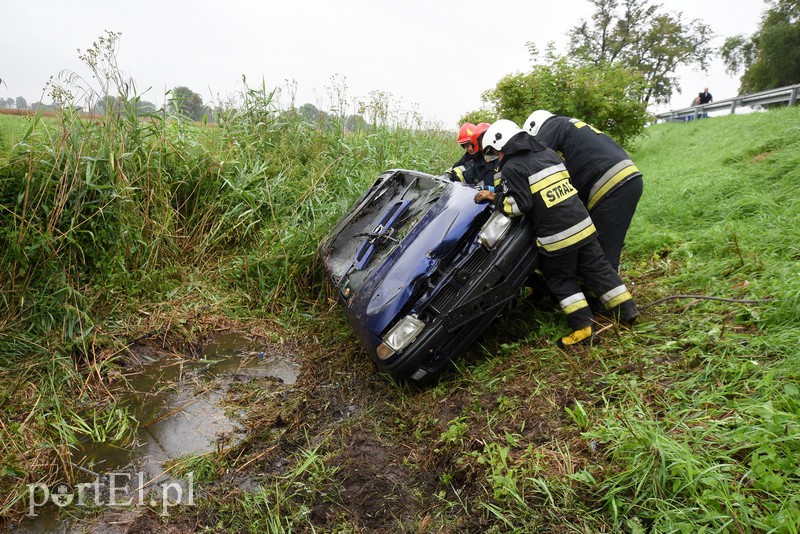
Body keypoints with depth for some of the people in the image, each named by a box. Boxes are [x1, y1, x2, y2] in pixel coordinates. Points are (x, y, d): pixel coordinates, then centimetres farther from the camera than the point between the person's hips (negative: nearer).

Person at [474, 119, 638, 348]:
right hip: (582, 224, 7)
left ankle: (583, 325, 7)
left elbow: (520, 204, -14)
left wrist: (494, 197, -2)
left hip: (555, 236, -7)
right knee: (598, 268, 17)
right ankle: (627, 309, 23)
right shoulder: (549, 153, 14)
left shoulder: (511, 168, -8)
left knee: (561, 280, 10)